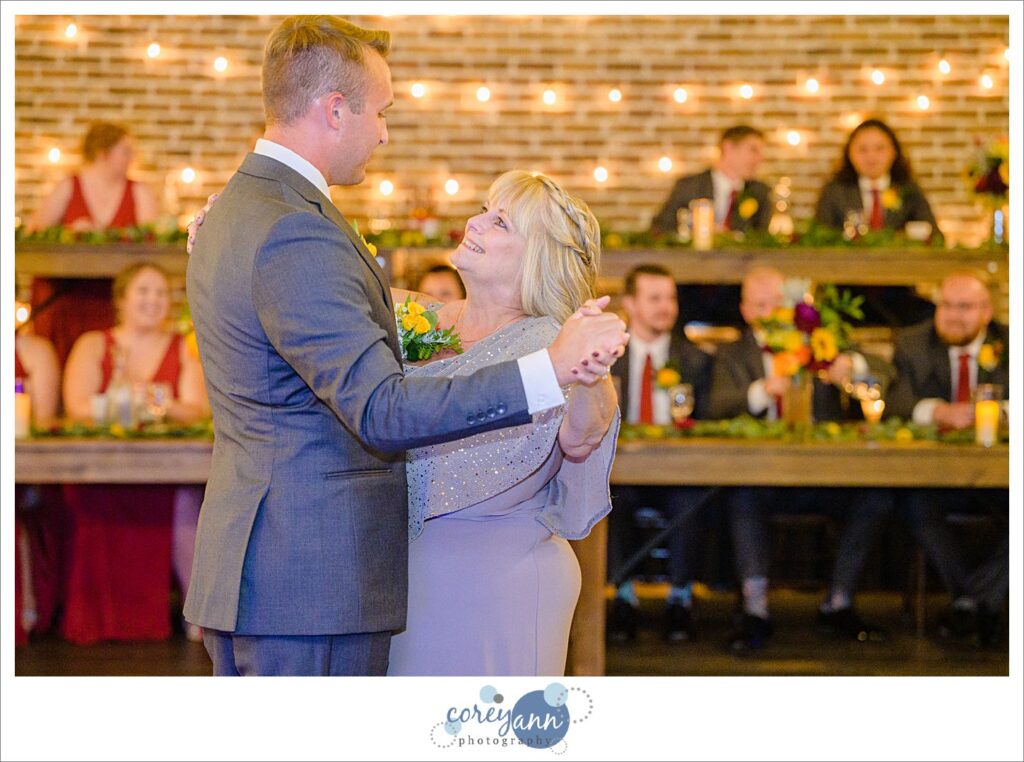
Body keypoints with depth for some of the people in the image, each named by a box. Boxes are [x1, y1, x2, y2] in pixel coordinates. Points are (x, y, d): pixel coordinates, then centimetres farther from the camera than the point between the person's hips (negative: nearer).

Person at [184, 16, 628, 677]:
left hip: (250, 570, 11)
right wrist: (550, 371, -32)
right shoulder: (297, 234, -20)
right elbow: (381, 411, -28)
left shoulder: (233, 211, 14)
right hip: (314, 581, -11)